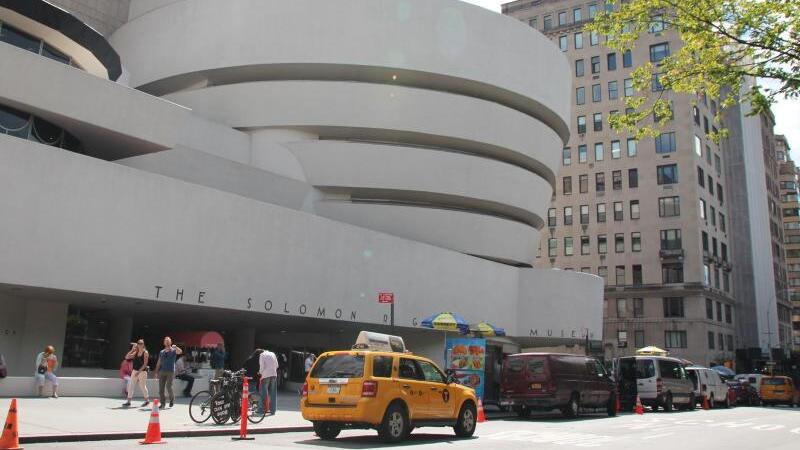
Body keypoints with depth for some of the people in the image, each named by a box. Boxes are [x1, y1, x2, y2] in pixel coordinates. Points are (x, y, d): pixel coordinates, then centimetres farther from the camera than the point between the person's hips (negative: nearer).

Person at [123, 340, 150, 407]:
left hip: (142, 371, -6)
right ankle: (128, 401, 5)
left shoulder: (145, 353, -8)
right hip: (134, 371, 6)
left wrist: (139, 371, -18)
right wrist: (132, 350, -5)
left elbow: (145, 364, -13)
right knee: (131, 386, 1)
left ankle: (147, 400, 16)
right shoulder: (136, 352, 10)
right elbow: (127, 357, 5)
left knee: (142, 386, 0)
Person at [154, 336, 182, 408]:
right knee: (161, 388, -1)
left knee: (168, 386, -11)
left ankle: (172, 399, 13)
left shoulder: (173, 350, 3)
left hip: (170, 371, -4)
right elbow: (158, 363, 16)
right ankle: (162, 403, 6)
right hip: (162, 371, 4)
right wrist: (156, 372, 9)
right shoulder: (161, 352, 16)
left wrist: (175, 347, -29)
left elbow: (180, 351, -18)